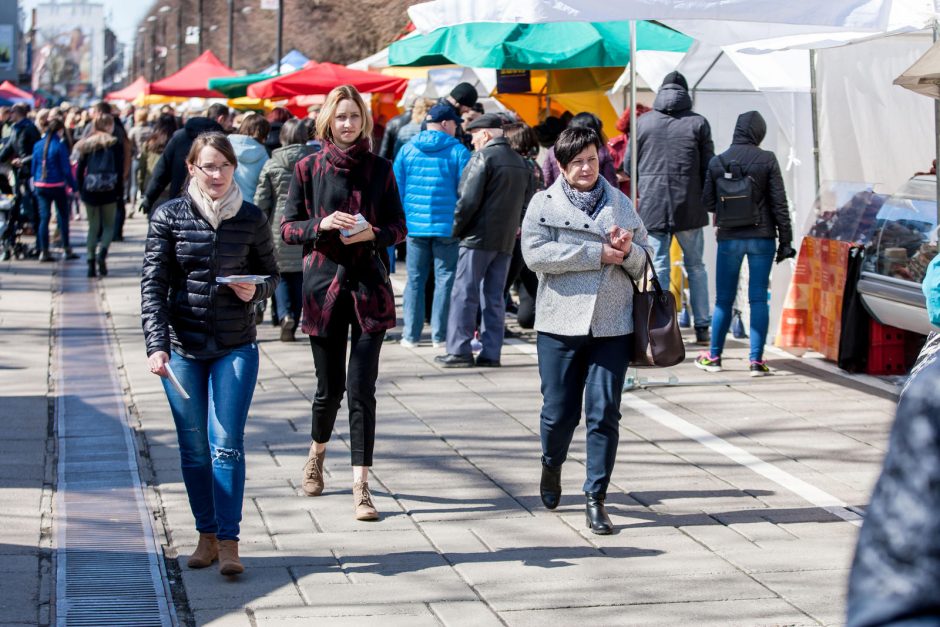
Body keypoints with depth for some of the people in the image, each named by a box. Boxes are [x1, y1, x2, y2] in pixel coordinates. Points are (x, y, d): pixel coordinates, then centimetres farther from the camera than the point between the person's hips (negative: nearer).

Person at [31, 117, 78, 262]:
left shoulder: (38, 145, 3)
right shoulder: (60, 145, -12)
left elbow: (34, 166, 8)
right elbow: (66, 169, -12)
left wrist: (35, 182, 17)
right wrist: (74, 186, -5)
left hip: (40, 186, 4)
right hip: (57, 185, -4)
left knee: (44, 217, 6)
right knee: (63, 216, 9)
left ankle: (44, 251, 3)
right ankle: (67, 249, 12)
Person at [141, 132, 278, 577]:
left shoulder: (252, 219, 1)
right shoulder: (169, 217, -1)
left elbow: (270, 274, 14)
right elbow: (153, 284, -5)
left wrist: (255, 289, -10)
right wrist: (157, 344, -16)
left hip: (236, 347, -1)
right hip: (183, 348, 1)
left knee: (226, 444, -9)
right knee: (194, 448, 7)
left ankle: (229, 542, -6)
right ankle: (207, 536, 20)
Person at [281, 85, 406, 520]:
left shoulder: (379, 169, 4)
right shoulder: (309, 168, 2)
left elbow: (399, 227, 8)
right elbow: (288, 228, 3)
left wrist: (372, 233, -12)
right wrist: (322, 224, -15)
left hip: (370, 287, 0)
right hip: (323, 285, 0)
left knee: (361, 389, -6)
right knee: (330, 387, 8)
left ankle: (361, 487, -5)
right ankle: (317, 455, 39)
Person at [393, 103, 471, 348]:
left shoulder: (407, 149, 5)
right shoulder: (458, 151, -4)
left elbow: (397, 189, 7)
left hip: (415, 225, 3)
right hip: (447, 226, -3)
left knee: (415, 279, 10)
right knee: (445, 279, 4)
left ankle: (411, 334, 11)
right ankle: (440, 335, 4)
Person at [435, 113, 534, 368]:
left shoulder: (483, 157, -10)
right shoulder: (521, 162, 14)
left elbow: (469, 200, -15)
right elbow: (527, 198, 17)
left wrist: (455, 229, -4)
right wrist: (512, 225, 16)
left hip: (478, 238, -7)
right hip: (506, 241, 7)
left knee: (464, 294, -3)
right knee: (494, 297, 9)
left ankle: (459, 351, -5)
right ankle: (491, 353, 7)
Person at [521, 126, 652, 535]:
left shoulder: (620, 203, 13)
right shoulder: (545, 203, 4)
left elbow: (644, 259, 16)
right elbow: (535, 253, -12)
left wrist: (627, 252, -9)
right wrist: (597, 253, -14)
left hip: (612, 324, 2)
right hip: (560, 323, -2)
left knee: (605, 411, -3)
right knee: (559, 410, 4)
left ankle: (596, 499, 4)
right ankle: (552, 465, 36)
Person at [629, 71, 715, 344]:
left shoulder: (643, 122, 3)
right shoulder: (698, 123, -1)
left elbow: (629, 166, 8)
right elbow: (709, 168, 0)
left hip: (652, 206, 1)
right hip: (689, 208, -1)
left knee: (659, 267, 6)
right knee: (695, 266, 12)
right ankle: (702, 327, 13)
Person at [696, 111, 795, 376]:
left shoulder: (717, 162, -2)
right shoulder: (767, 160, -6)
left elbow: (708, 202, 2)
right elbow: (779, 202, -5)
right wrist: (785, 239, 0)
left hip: (729, 238, 1)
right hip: (762, 237, -1)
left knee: (724, 299, 11)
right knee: (758, 298, 2)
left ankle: (714, 357, 17)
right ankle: (756, 360, -1)